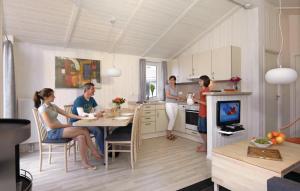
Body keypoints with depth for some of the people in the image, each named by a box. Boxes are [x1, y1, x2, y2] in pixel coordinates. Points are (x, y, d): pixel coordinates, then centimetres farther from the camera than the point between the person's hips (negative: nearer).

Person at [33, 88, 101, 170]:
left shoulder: (53, 106, 16)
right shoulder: (42, 109, -8)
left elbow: (67, 114, 14)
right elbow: (51, 125, -17)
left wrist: (80, 117, 2)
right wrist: (65, 125, -10)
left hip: (60, 129, 8)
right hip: (53, 133, -8)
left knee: (81, 137, -19)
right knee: (84, 131, -20)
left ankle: (85, 163, -14)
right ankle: (95, 152, -7)